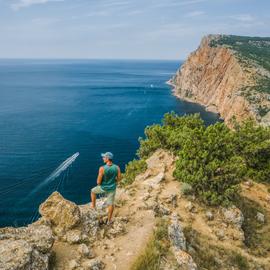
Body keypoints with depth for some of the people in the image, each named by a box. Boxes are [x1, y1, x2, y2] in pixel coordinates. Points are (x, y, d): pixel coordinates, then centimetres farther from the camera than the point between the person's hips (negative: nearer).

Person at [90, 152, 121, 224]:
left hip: (103, 188, -2)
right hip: (112, 189, 3)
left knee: (93, 191, 29)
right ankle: (109, 220, 31)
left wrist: (99, 184, 3)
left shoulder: (102, 168, -28)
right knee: (111, 204, 18)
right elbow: (119, 179, -4)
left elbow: (98, 182, -21)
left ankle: (93, 205, 45)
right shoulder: (117, 167, -17)